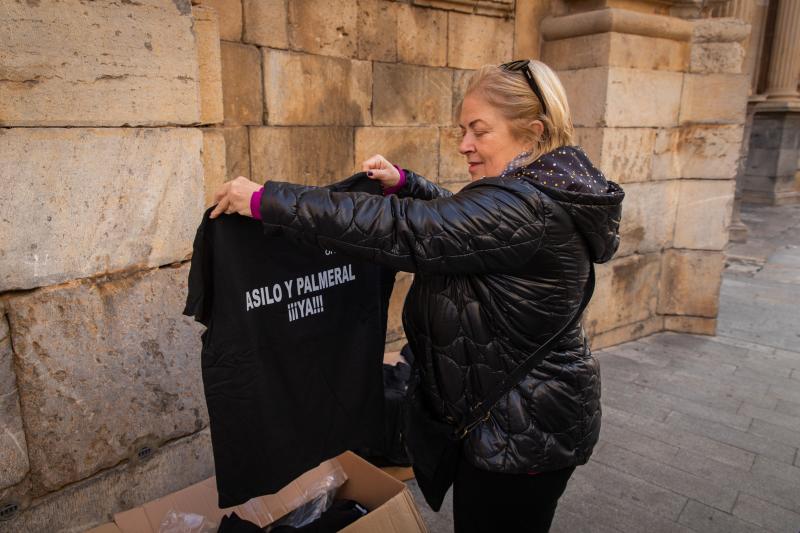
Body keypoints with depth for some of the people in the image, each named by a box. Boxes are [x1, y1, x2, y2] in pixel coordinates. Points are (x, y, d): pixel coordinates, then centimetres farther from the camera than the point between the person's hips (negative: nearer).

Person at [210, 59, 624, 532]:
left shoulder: (524, 207, -28)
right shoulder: (544, 192, 4)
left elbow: (401, 231, -33)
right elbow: (456, 215, 17)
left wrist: (265, 200, -28)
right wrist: (404, 183, -1)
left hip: (521, 435, -9)